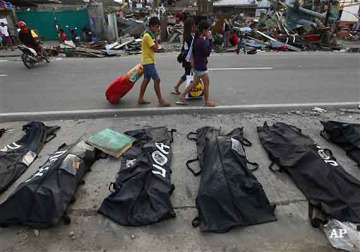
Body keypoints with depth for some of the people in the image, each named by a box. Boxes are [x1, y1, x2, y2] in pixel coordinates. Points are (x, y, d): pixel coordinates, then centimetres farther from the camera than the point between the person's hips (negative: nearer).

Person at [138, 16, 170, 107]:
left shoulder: (150, 35, 13)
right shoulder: (147, 36, -17)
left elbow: (156, 47, 13)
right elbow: (155, 49, -20)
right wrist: (155, 38, -11)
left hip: (148, 61, 10)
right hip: (148, 61, -10)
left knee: (146, 80, 12)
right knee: (157, 79, -10)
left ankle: (140, 99, 18)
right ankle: (161, 100, -5)